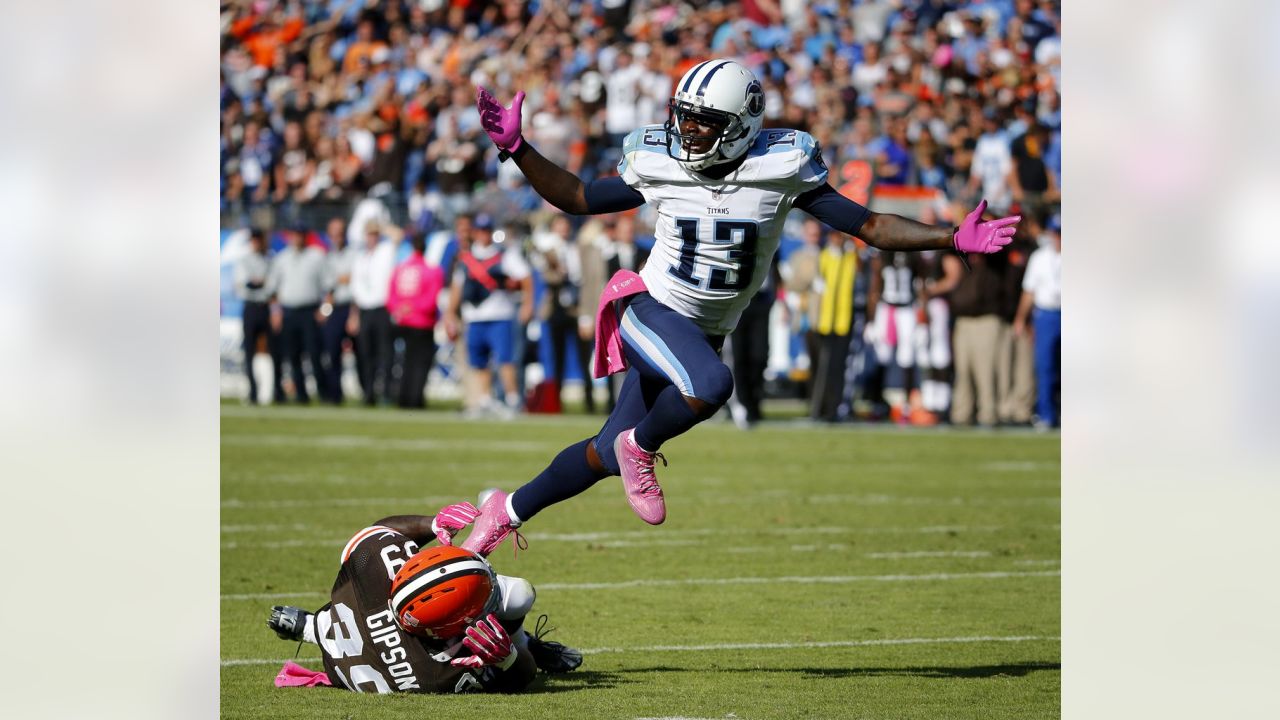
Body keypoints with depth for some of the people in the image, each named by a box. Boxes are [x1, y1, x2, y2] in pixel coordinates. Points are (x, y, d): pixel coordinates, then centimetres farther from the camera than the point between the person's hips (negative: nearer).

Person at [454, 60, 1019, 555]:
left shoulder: (780, 169, -10)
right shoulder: (659, 167, -7)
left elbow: (869, 225, -8)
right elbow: (578, 198, 8)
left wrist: (955, 240, -18)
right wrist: (516, 149, -2)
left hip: (704, 333, 3)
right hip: (650, 310, -3)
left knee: (607, 455, 7)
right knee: (710, 385, -35)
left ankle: (508, 512, 29)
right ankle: (639, 448, -6)